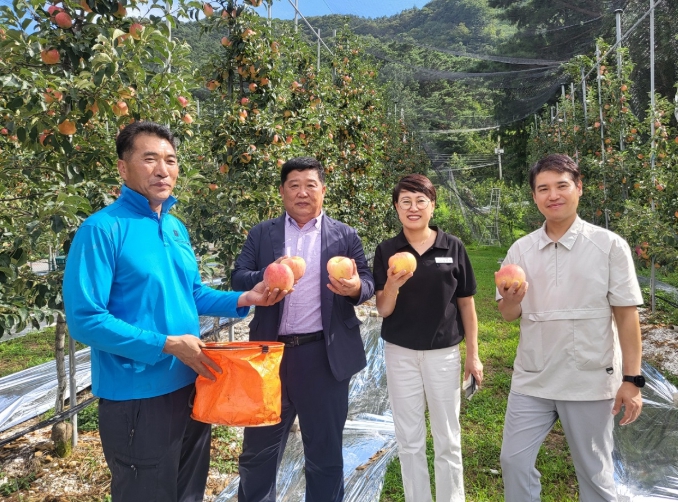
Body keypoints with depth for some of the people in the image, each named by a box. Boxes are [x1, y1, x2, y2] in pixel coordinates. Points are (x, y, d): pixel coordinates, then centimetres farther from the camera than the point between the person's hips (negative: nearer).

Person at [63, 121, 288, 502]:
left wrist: (243, 299, -1)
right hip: (137, 396, -7)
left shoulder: (177, 228, 7)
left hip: (191, 386, 7)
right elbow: (84, 320, -21)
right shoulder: (103, 229, -16)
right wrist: (168, 345, -23)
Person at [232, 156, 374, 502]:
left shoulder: (345, 236, 4)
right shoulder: (261, 234, 5)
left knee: (325, 447, 14)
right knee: (259, 446, 16)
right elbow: (238, 278, -1)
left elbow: (367, 283, 2)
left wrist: (355, 287, -22)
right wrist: (266, 277, -22)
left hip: (325, 354, -1)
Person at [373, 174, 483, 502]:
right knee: (409, 439, 13)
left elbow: (466, 304, 2)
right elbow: (383, 310, -5)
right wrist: (392, 285, -25)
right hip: (400, 354, 1)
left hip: (444, 352, 0)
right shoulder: (387, 251, -4)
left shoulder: (453, 247, -4)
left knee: (448, 439, 11)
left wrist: (473, 354, 2)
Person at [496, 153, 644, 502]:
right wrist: (512, 298, -17)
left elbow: (626, 314, -5)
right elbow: (508, 314, 6)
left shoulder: (609, 246, -7)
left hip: (591, 381, -3)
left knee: (594, 472, 14)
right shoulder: (521, 250, 2)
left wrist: (631, 379, -9)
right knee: (514, 461, 11)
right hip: (531, 380, 3)